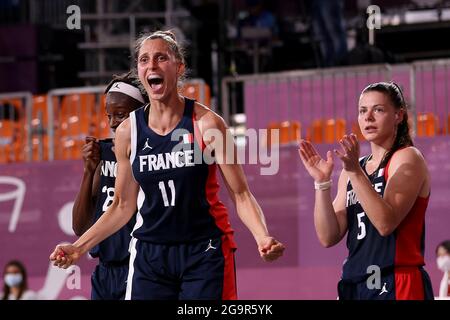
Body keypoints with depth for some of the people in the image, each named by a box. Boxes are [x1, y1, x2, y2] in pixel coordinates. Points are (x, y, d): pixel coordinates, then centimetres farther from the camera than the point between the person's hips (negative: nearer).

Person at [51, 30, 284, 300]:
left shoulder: (206, 124, -8)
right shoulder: (128, 131, 2)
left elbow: (241, 195, -5)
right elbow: (124, 206, 12)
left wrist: (263, 237, -22)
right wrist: (80, 247, 6)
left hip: (204, 253, -3)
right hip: (149, 255, 3)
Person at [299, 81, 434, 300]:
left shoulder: (407, 158, -3)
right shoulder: (353, 169, 15)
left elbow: (386, 222, -18)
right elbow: (328, 237, 6)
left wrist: (355, 172, -22)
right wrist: (322, 183, -4)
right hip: (356, 286, 6)